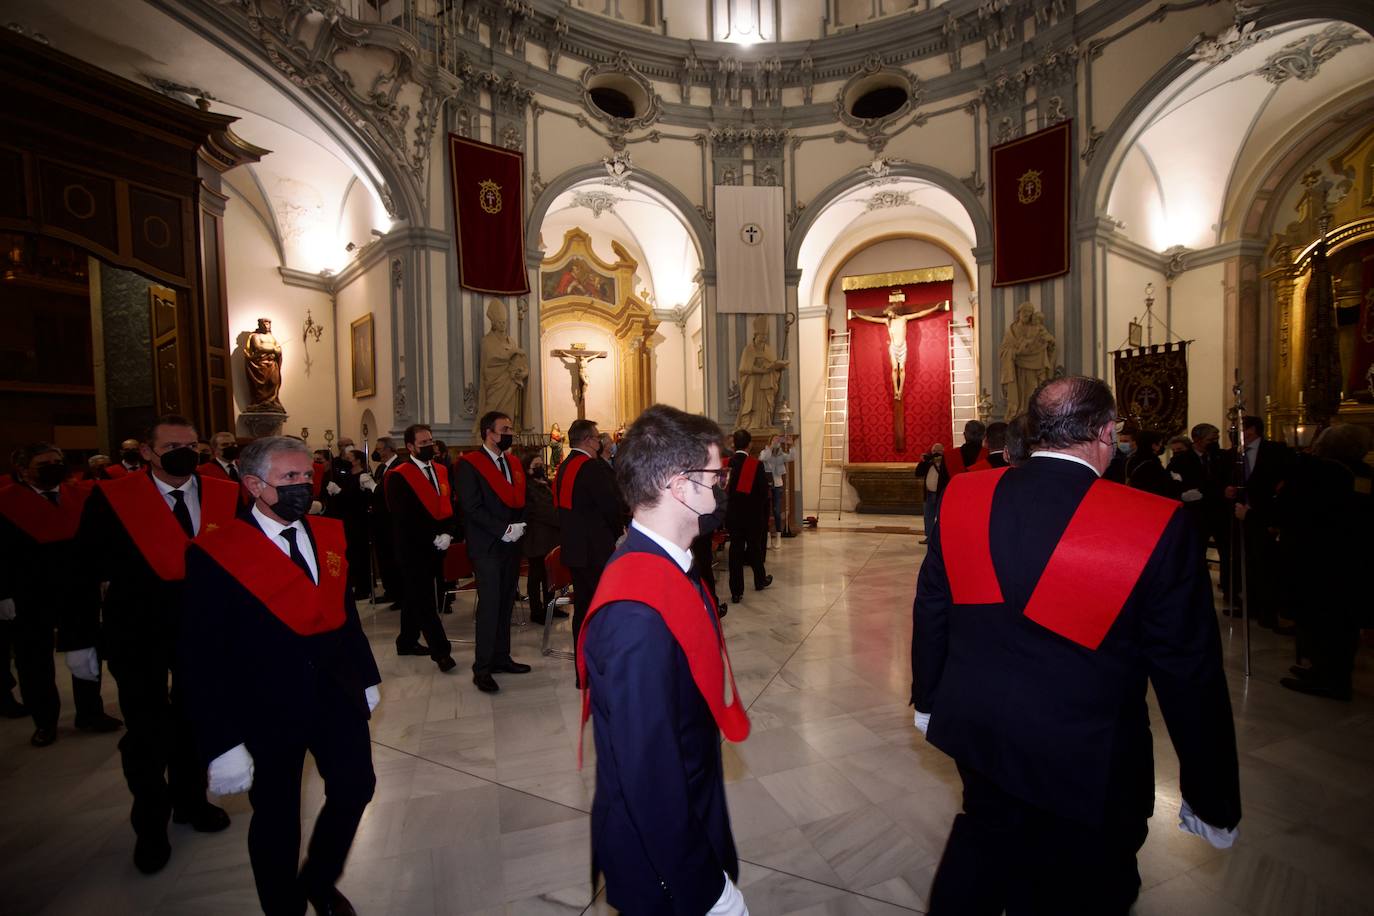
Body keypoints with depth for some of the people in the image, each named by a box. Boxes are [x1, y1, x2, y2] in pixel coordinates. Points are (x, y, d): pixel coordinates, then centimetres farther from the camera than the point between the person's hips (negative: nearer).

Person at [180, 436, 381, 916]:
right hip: (267, 711, -5)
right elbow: (200, 657, -15)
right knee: (276, 819, 16)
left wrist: (367, 676, 12)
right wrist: (221, 744, -17)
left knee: (355, 787, 17)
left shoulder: (329, 534, 0)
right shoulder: (215, 553, -16)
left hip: (337, 695, 5)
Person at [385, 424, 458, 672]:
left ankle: (407, 641, 31)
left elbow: (449, 506, 10)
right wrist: (432, 539, -14)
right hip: (413, 549, -6)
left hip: (436, 548, 6)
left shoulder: (441, 472, 11)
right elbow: (402, 518, -13)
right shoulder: (398, 476, -9)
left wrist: (447, 534, -6)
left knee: (417, 596, 17)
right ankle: (440, 651, 0)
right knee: (425, 600, -3)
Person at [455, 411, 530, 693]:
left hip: (511, 544, 6)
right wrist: (503, 529, -16)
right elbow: (472, 507, -13)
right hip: (486, 546, -6)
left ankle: (501, 658, 23)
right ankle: (482, 669, 7)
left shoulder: (514, 464, 14)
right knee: (489, 605, -4)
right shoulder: (470, 464, -6)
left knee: (505, 604, 11)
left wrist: (519, 526, -1)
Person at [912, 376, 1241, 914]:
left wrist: (928, 700, 15)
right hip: (1085, 765, -2)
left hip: (977, 732, 3)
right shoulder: (1158, 527, -21)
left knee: (985, 834, 29)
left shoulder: (962, 497, -12)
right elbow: (1190, 675, -12)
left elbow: (930, 610, -1)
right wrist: (1213, 799, 4)